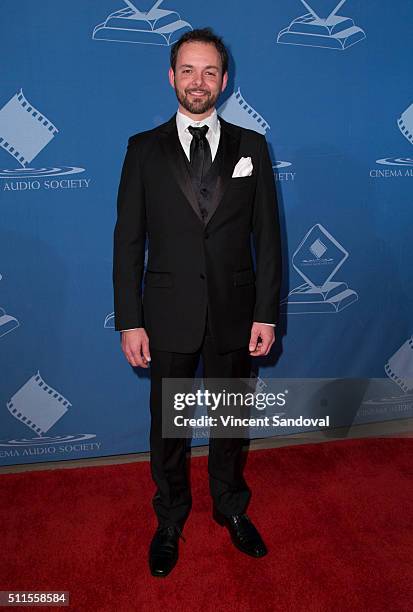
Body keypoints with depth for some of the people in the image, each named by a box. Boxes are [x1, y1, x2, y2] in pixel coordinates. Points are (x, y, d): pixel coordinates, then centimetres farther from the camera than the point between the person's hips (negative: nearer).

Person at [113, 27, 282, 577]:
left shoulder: (251, 146, 3)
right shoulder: (144, 149, 1)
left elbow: (267, 236, 1)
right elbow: (128, 240, -2)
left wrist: (267, 314, -5)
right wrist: (129, 321, -7)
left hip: (235, 312, 1)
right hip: (169, 315, 0)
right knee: (167, 425, 14)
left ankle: (231, 509, 43)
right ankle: (170, 520, 39)